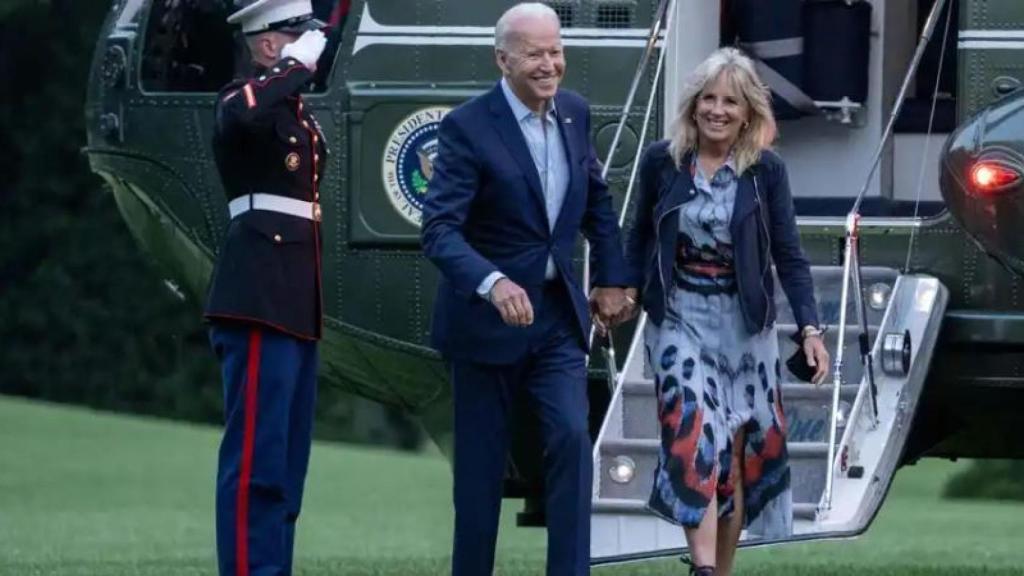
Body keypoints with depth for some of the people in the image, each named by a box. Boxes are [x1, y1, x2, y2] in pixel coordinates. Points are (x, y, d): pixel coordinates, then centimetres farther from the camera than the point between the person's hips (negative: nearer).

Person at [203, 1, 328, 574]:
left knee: (288, 459, 11)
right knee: (257, 455, -12)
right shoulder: (245, 98, -8)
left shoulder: (297, 110, 20)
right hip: (260, 297, -10)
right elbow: (242, 114, -35)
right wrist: (299, 64, -21)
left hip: (297, 303, 10)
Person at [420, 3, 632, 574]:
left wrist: (612, 278, 13)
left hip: (558, 313, 4)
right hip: (486, 314, -4)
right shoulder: (467, 128, -18)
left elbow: (597, 199, 18)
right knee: (482, 463, 5)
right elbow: (440, 228, -26)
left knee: (572, 438, -12)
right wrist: (494, 283, -41)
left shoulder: (575, 113, 1)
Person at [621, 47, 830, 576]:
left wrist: (809, 327, -12)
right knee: (695, 438, -17)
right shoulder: (662, 161, -2)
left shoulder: (766, 170, -4)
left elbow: (788, 254, -3)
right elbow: (641, 234, 11)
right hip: (681, 318, -1)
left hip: (743, 322, 1)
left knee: (736, 452, 5)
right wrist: (627, 290, 0)